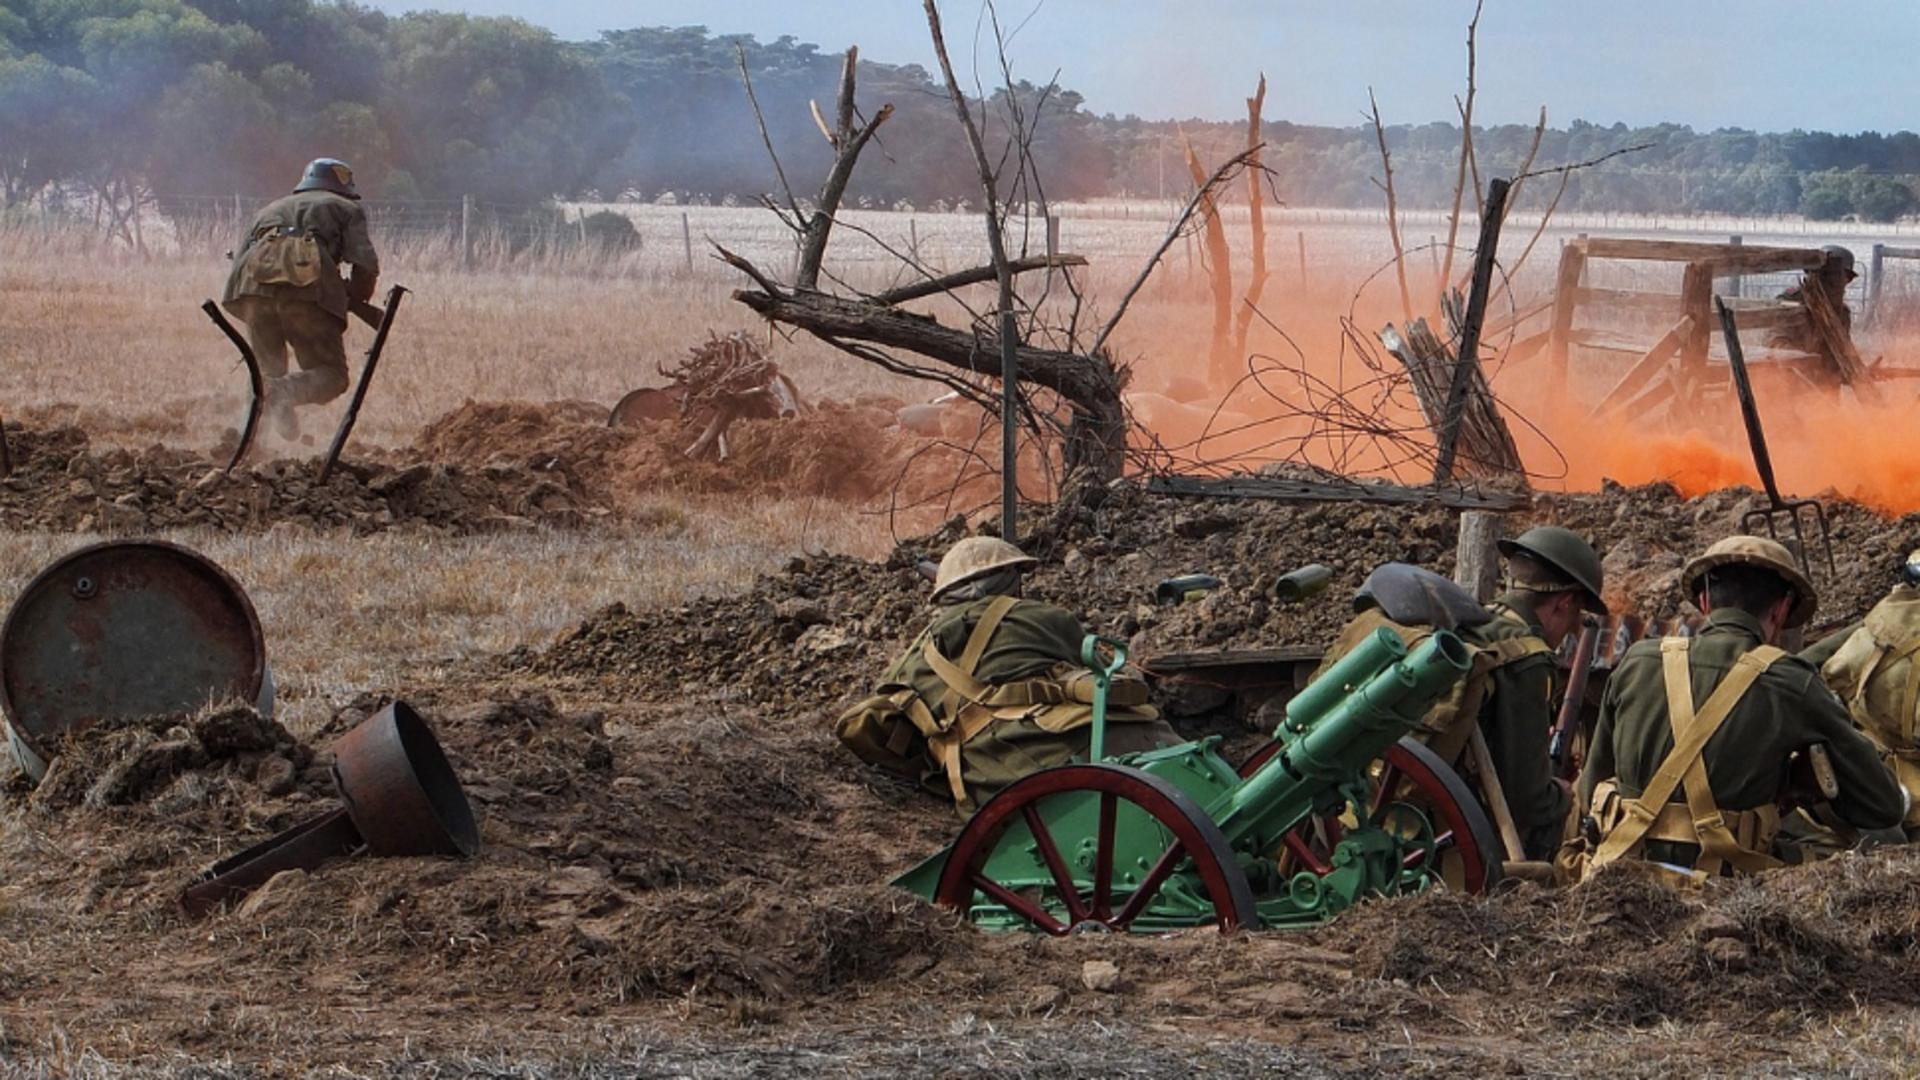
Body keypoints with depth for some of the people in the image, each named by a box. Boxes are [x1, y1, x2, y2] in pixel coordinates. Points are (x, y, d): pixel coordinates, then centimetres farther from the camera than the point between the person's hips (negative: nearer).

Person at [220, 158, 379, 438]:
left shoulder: (268, 210, 40)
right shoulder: (346, 209, 29)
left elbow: (238, 260, 28)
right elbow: (366, 265, 11)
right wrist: (354, 300, 28)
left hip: (255, 281, 4)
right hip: (307, 286, -4)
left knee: (265, 370, 19)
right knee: (331, 375, 1)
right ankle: (286, 391, -30)